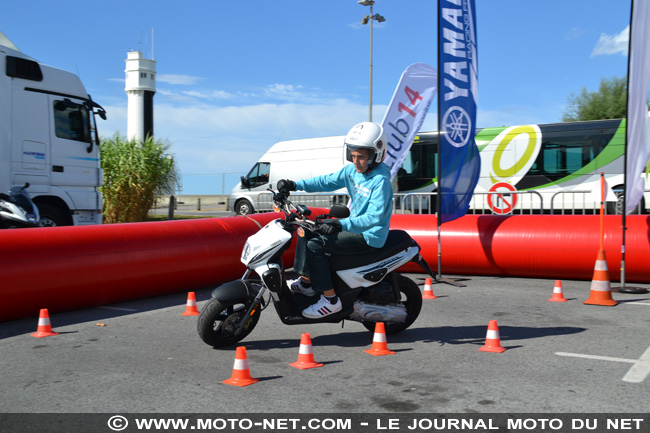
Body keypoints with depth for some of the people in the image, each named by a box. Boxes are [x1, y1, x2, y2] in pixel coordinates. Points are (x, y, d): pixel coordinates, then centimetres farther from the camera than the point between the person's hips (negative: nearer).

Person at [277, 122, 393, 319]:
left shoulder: (380, 180, -23)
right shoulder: (352, 170, 2)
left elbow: (374, 216, -31)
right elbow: (327, 181, 10)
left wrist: (341, 224, -42)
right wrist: (295, 185, -2)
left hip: (369, 237, -9)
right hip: (353, 226, 9)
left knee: (315, 245, -20)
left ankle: (330, 299, -14)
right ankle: (305, 281, 15)